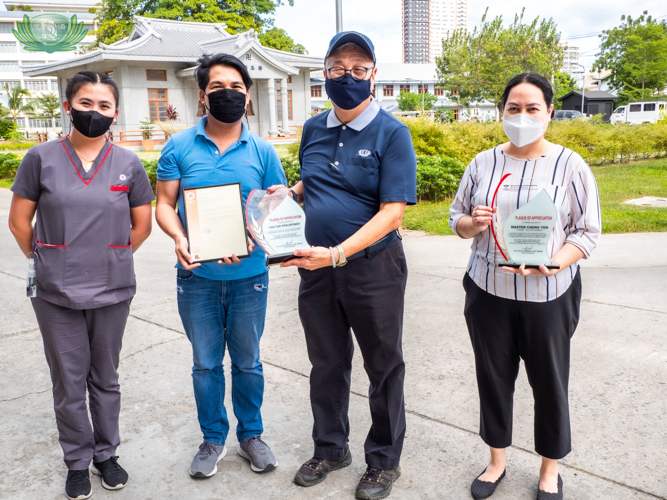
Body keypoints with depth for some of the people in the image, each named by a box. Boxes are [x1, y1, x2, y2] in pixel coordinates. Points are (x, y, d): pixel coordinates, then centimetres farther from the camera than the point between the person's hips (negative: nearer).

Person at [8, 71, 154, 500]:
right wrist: (48, 263, 7)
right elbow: (19, 221, 4)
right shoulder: (42, 158, -3)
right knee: (69, 383, 10)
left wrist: (110, 260, 7)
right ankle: (78, 461, 29)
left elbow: (142, 225, 7)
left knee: (105, 379, 15)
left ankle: (107, 453, 33)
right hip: (56, 293, -1)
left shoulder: (128, 164, 0)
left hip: (112, 291, 1)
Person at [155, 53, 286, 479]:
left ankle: (251, 434, 33)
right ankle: (213, 440, 31)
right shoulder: (179, 147, 0)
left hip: (249, 274, 0)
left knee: (248, 361, 13)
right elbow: (164, 203, 2)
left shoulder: (262, 151, 0)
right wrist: (179, 238, -18)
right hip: (198, 274, 0)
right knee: (206, 363, 13)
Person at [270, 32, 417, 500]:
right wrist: (289, 192, 0)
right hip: (316, 268, 5)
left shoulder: (392, 133, -10)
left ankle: (385, 461, 30)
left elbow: (392, 213, -18)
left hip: (372, 267, -5)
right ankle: (331, 449, 38)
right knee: (327, 363, 17)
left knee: (384, 367, 11)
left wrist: (337, 254, -27)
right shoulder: (314, 129, 7)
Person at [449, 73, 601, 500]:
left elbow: (588, 233, -5)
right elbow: (457, 218, 10)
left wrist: (553, 263, -23)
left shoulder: (570, 165, -4)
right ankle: (497, 461, 34)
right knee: (493, 376, 12)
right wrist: (472, 224, -14)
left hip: (549, 295, -2)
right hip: (489, 291, 2)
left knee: (550, 381, 10)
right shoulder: (483, 163, 3)